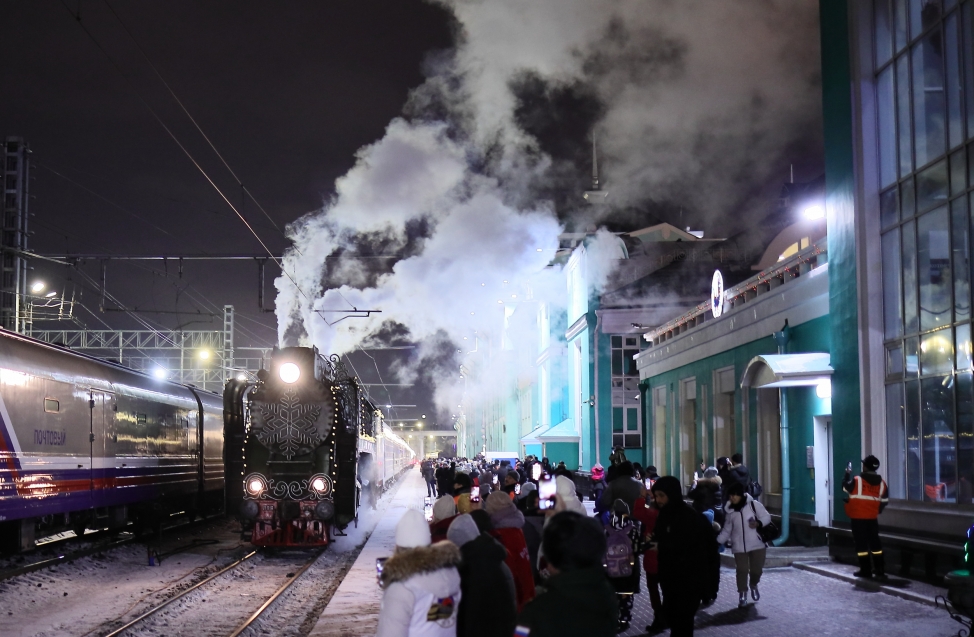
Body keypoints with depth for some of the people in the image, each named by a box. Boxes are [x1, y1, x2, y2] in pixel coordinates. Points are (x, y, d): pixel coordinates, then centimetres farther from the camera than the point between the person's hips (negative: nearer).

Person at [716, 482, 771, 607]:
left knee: (756, 569, 4)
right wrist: (717, 542, -3)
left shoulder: (754, 504, -7)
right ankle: (742, 595, 10)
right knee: (742, 570, -3)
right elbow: (726, 530, 8)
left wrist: (758, 523, -23)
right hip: (739, 547, 2)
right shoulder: (730, 511, 4)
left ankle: (754, 586, 36)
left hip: (757, 544, -2)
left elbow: (767, 517, -3)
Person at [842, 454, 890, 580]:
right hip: (872, 517, 4)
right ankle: (879, 570, 9)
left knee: (861, 543, 1)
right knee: (874, 542, 11)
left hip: (858, 517, -4)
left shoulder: (857, 481, -14)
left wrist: (847, 476, 7)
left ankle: (865, 570, 2)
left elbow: (845, 493, -3)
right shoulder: (881, 482, 3)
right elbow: (884, 501, 10)